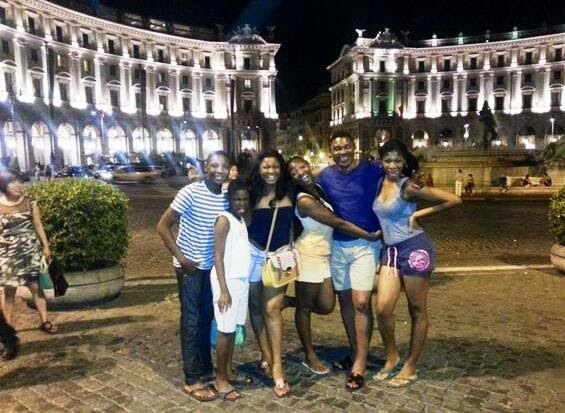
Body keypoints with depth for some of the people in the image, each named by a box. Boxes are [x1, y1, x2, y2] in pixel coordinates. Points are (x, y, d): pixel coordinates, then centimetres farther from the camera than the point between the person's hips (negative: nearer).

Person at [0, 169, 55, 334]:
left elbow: (38, 226, 4)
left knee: (36, 286, 3)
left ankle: (44, 321, 11)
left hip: (30, 251, 1)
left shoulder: (30, 203, 1)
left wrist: (45, 246, 2)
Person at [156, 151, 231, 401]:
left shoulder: (226, 197, 0)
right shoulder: (190, 192, -18)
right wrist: (181, 258, -18)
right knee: (191, 321, 3)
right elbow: (163, 226, -16)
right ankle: (192, 380, 16)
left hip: (212, 266, 6)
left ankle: (206, 369, 33)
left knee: (207, 318, 17)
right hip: (190, 266, -6)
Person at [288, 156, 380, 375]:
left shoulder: (318, 188, 3)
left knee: (325, 306, 7)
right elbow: (339, 224, -19)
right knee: (305, 306, 8)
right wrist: (371, 236, -13)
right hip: (309, 254, -8)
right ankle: (310, 356, 22)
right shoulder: (305, 201, -21)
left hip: (325, 254, 8)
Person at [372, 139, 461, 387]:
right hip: (391, 250, 6)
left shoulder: (409, 187, -11)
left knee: (417, 311, 7)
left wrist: (419, 214, -9)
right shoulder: (379, 184, 7)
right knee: (382, 308, -2)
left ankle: (410, 367, 20)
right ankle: (391, 356, 21)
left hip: (415, 248, -6)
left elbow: (454, 200, -11)